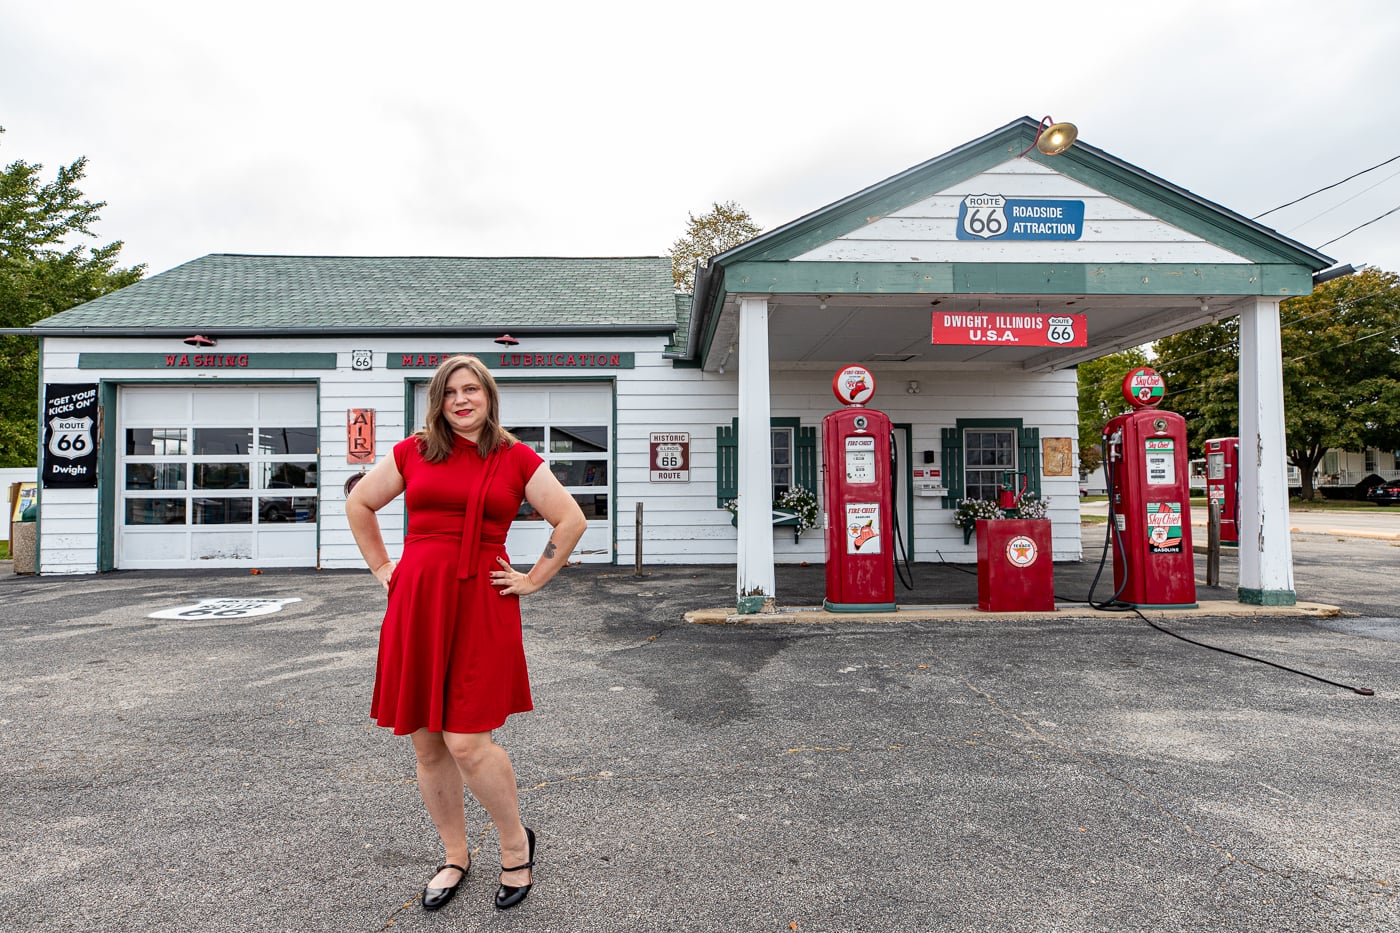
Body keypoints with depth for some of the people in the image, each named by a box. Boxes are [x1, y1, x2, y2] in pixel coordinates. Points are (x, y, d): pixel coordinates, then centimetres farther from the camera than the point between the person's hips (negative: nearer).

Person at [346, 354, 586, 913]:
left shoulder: (516, 459, 3)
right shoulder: (413, 452, 8)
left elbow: (571, 520, 5)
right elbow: (359, 504, 21)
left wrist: (534, 579, 1)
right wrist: (381, 566, 13)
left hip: (482, 604, -3)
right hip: (416, 603, 3)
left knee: (466, 741, -7)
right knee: (426, 743, 10)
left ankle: (516, 843, 19)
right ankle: (456, 856, 32)